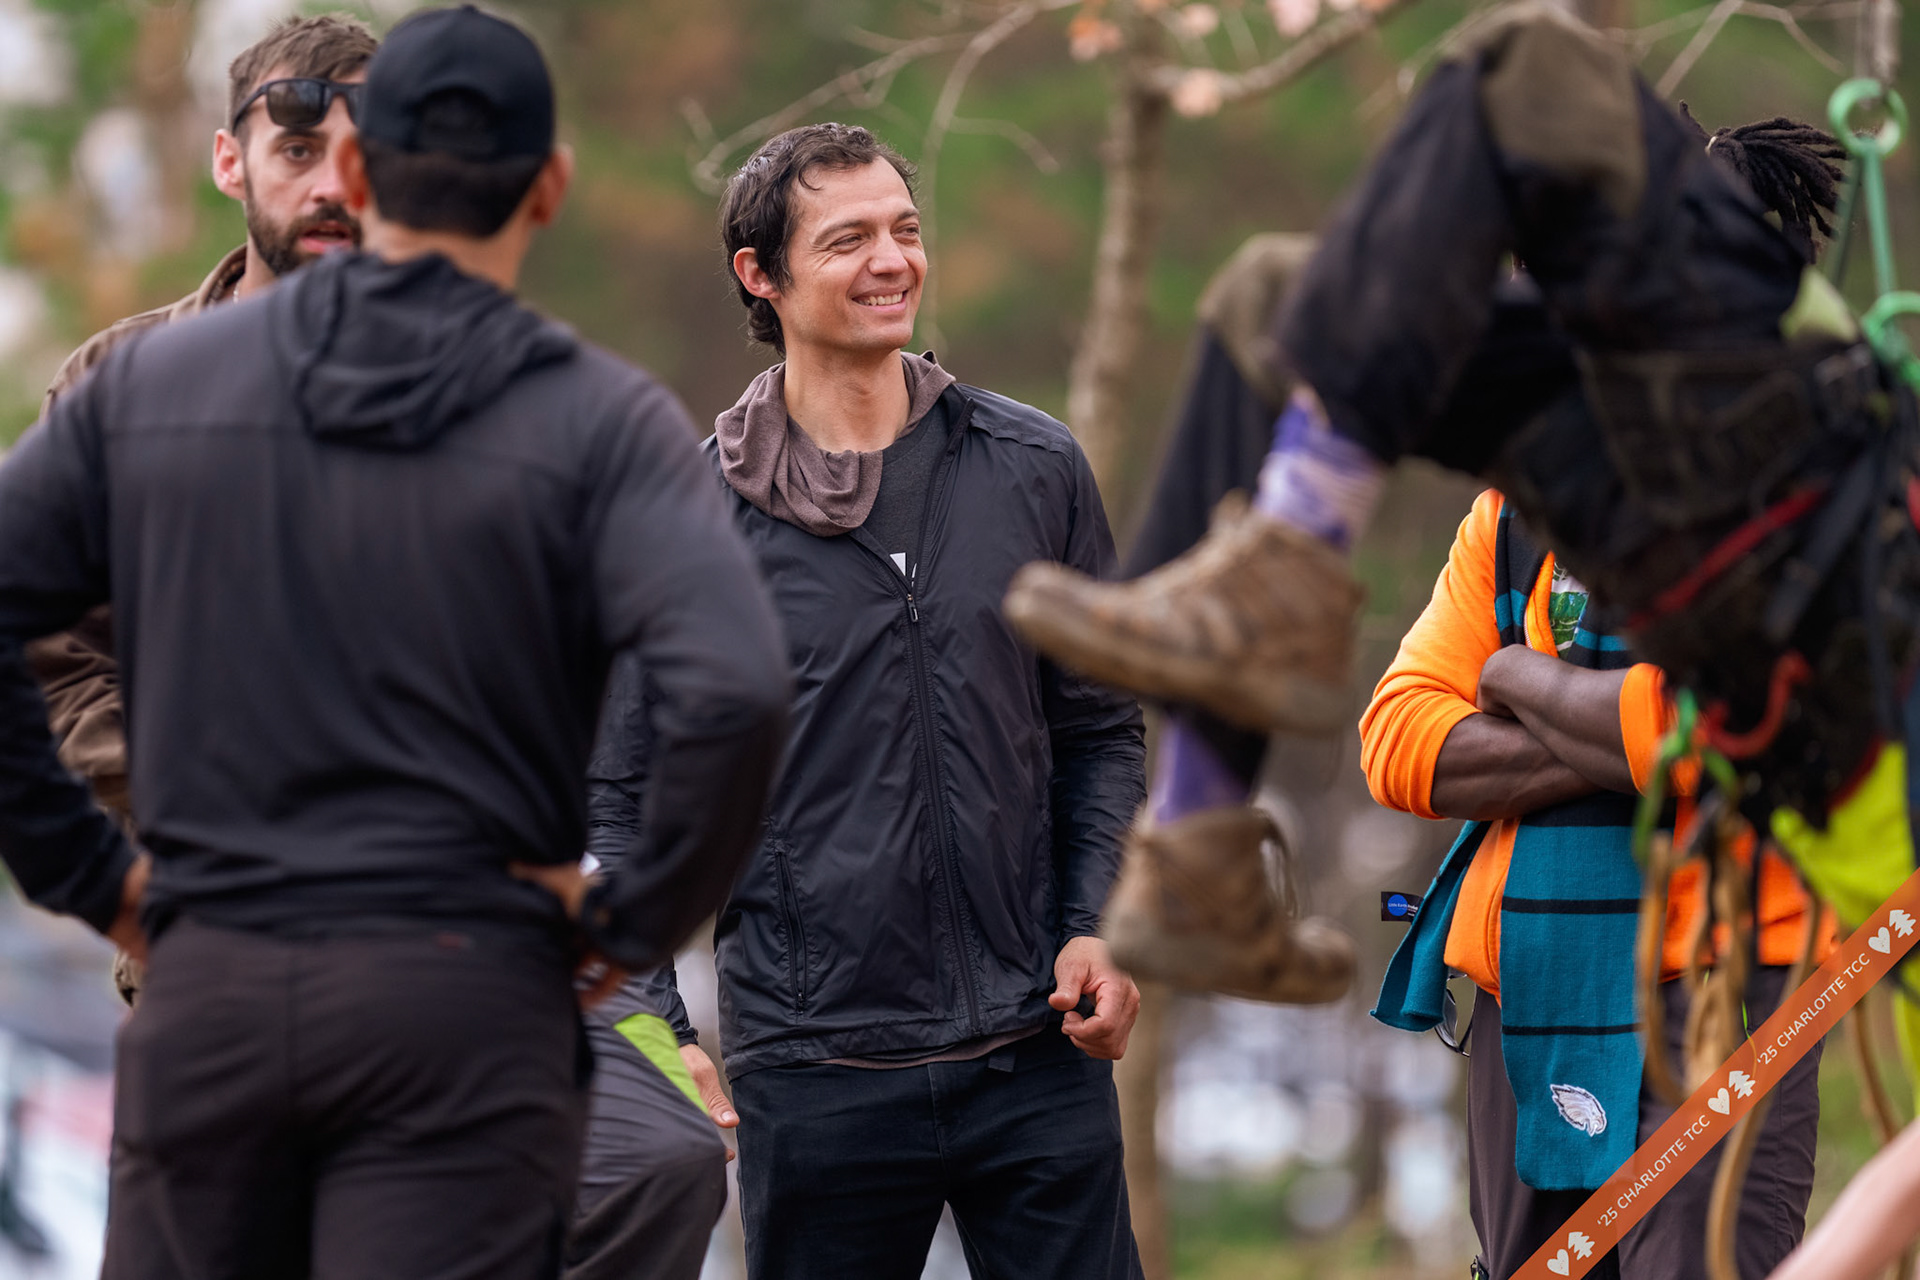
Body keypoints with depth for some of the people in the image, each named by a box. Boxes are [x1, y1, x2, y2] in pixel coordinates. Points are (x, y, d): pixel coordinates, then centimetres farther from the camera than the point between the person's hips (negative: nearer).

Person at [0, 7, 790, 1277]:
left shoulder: (152, 383, 7)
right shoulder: (595, 421, -4)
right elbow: (735, 690, -18)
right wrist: (637, 919, -4)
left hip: (205, 990, 3)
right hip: (462, 1002, -3)